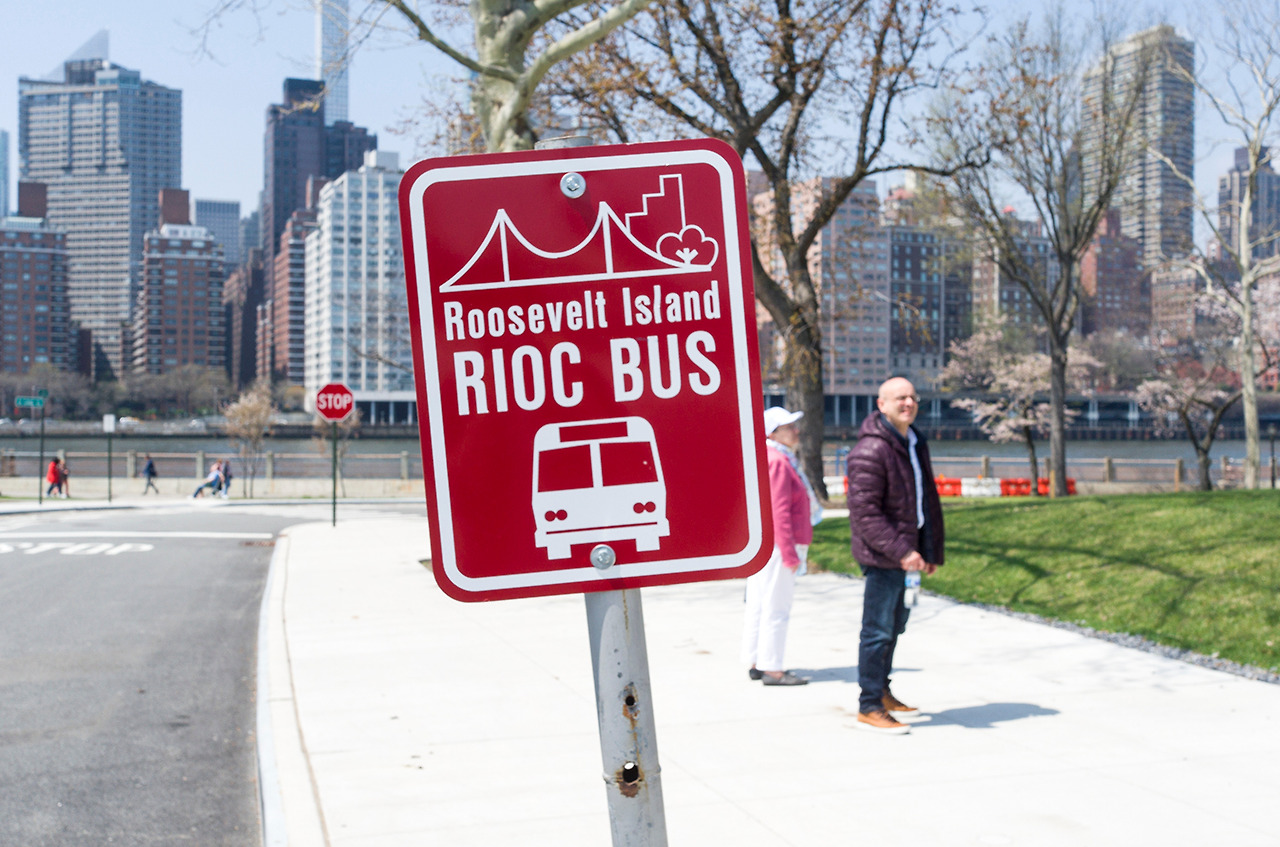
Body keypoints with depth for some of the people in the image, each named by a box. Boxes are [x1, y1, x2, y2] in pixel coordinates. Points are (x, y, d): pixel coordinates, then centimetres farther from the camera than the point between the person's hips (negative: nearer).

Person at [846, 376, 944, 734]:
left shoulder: (916, 444, 12)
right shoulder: (870, 450, -19)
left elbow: (927, 500, 21)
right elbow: (864, 511, -23)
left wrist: (931, 549, 18)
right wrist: (901, 551, -26)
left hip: (904, 549, 9)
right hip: (881, 556, -9)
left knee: (895, 624, 19)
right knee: (878, 630, -4)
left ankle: (881, 691, 33)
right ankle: (869, 708, 4)